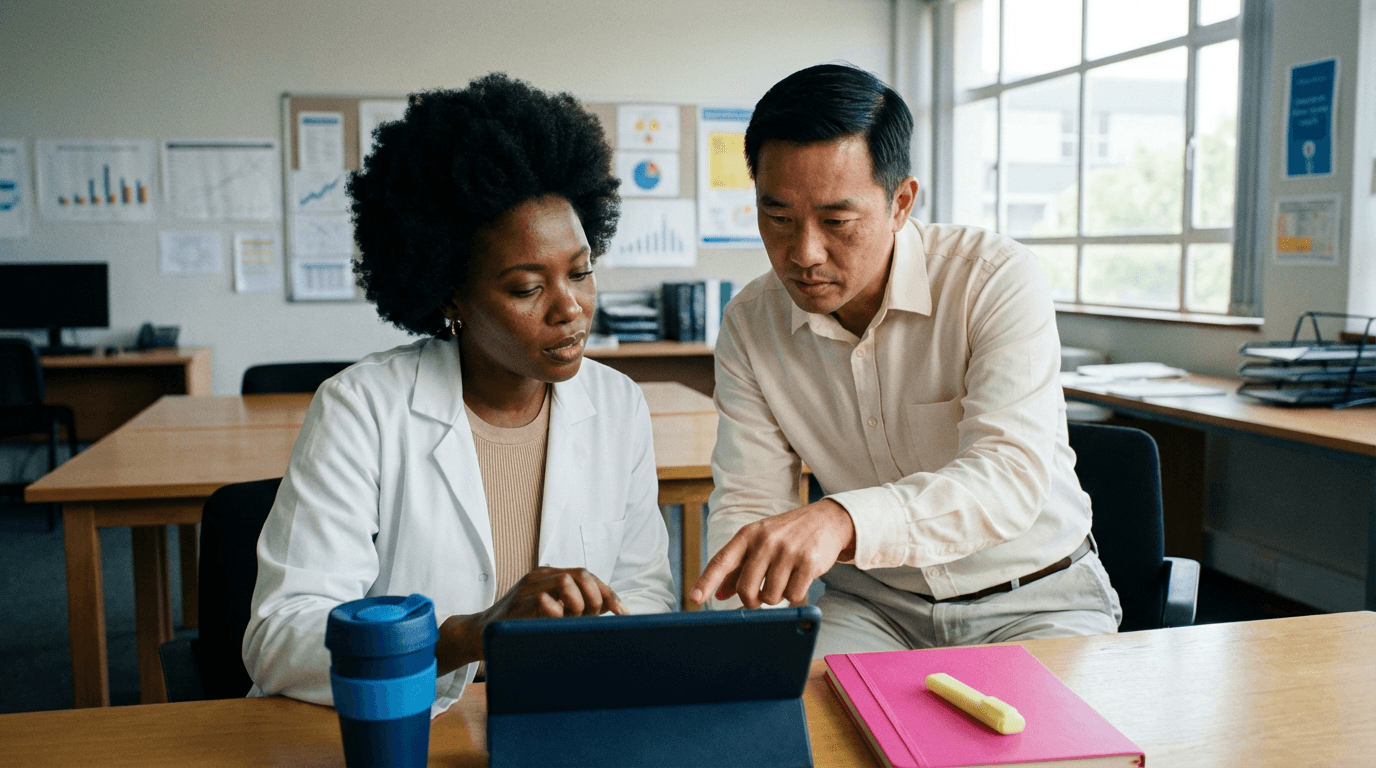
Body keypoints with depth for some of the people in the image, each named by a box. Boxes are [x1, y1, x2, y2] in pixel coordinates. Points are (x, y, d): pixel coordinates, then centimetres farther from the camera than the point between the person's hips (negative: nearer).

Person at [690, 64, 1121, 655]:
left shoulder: (997, 280, -19)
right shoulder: (749, 324, -6)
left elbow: (1010, 476, -32)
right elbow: (747, 501, -5)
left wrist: (842, 520, -49)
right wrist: (739, 601, -28)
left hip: (1034, 601, -1)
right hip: (874, 601, 2)